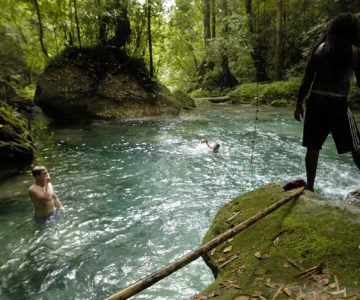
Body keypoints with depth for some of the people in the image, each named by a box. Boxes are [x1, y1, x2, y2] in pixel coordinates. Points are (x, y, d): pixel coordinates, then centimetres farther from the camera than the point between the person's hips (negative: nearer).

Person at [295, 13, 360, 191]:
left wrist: (299, 104, 7)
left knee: (313, 147, 8)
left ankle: (310, 188, 14)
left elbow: (307, 80, 0)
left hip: (316, 101, 2)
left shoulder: (318, 48, 4)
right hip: (338, 103, -1)